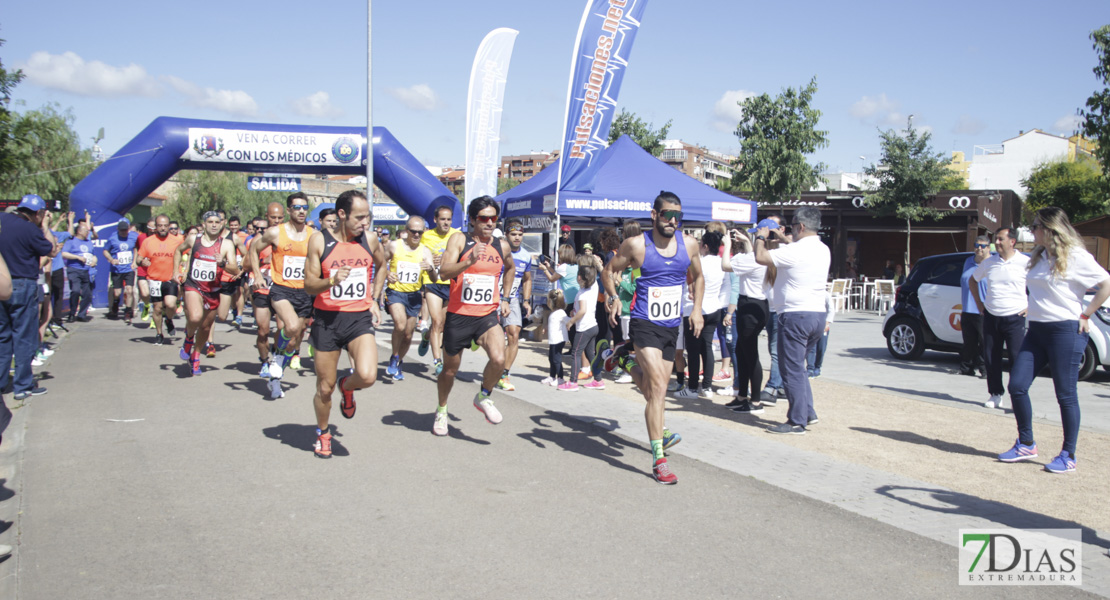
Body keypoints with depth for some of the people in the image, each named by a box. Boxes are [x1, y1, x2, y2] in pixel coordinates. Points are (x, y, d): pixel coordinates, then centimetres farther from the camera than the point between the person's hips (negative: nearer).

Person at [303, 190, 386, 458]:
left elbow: (381, 265, 24)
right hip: (327, 318, -1)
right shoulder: (319, 240, -5)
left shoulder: (369, 240, 2)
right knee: (325, 387, 7)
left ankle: (347, 387, 15)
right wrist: (332, 281, -26)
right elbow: (309, 285, -6)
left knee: (367, 375, -22)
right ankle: (322, 433, 35)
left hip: (359, 318, 1)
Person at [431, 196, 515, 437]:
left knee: (499, 358, -24)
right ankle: (441, 410, 41)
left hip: (487, 315, 2)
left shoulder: (502, 246, 5)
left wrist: (504, 298, 21)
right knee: (450, 369, 13)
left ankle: (483, 397, 5)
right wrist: (470, 261, -34)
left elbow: (510, 269, 28)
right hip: (458, 315, -2)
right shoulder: (459, 240, -6)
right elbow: (444, 272, -20)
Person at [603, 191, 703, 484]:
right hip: (645, 324, -5)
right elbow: (609, 272, 4)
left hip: (673, 326, 5)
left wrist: (697, 309, 9)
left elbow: (698, 277, 21)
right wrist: (614, 299, -12)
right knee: (658, 387, -16)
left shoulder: (689, 245, 4)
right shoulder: (636, 245, -8)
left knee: (656, 387, 17)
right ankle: (659, 459, -13)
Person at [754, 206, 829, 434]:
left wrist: (761, 237, 3)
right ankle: (808, 413, 22)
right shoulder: (823, 250, 11)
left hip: (796, 315, -9)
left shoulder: (795, 251, -17)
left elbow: (760, 257, -15)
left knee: (792, 370, -1)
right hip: (818, 314, 9)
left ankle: (797, 422, 3)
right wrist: (780, 238, 29)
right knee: (797, 367, 21)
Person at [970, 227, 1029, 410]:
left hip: (1014, 318, -4)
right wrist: (979, 304, 15)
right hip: (991, 317, 4)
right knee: (991, 358, 6)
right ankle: (996, 395, 18)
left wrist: (1030, 306, -5)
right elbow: (972, 281, 23)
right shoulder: (988, 262, 7)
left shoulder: (1025, 262, -6)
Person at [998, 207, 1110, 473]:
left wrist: (1085, 315, -11)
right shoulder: (1038, 257, 12)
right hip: (1036, 330, 8)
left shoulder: (1076, 256, -11)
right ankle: (1026, 444, 18)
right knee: (1017, 386, 3)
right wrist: (1032, 312, 10)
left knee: (1066, 394, 0)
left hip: (1066, 331, -8)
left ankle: (1069, 456, 12)